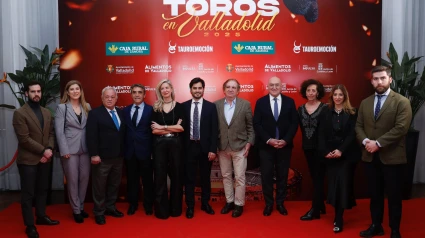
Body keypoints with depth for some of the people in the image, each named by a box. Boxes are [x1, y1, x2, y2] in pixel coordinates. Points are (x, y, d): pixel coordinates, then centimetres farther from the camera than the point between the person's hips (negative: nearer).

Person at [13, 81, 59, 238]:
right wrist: (43, 151, -15)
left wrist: (49, 150, -7)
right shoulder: (20, 113, -10)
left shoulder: (47, 113, 11)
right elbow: (24, 139, -16)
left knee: (42, 190, 16)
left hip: (45, 159, 6)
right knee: (28, 193, 4)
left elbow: (51, 133, 9)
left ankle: (41, 216, 32)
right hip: (28, 160, -6)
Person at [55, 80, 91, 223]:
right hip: (70, 149, -3)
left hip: (85, 148, 3)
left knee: (84, 178, 9)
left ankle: (81, 207, 25)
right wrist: (64, 151, -12)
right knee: (72, 180, 4)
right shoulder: (62, 107, -1)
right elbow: (59, 131, -6)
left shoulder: (87, 107, 8)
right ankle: (76, 210, 18)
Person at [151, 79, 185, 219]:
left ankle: (175, 208, 19)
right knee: (160, 176, 3)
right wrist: (172, 129, -8)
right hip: (159, 145, 1)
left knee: (176, 175, 5)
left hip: (175, 144, 0)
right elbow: (154, 130, -2)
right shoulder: (155, 108, 6)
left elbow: (181, 127, -8)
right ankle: (161, 210, 14)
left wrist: (163, 127, -7)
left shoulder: (179, 107, 4)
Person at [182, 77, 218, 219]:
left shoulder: (211, 106, 0)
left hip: (205, 147, 0)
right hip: (189, 147, 0)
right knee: (189, 178, 6)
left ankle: (205, 203, 28)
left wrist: (213, 149, -9)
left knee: (206, 177, 12)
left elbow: (214, 130, -3)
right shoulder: (184, 106, 2)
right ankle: (190, 206, 19)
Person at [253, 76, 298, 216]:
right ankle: (268, 204, 18)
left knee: (282, 175, 9)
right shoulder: (260, 102, 1)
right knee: (266, 175, 4)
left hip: (285, 145, 1)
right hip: (266, 145, -1)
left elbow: (294, 123, 1)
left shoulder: (289, 102, 3)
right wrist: (269, 140, -14)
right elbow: (257, 124, -3)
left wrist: (286, 140, -12)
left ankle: (280, 203, 23)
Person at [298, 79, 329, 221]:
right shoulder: (301, 109, 6)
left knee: (319, 178, 0)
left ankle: (315, 210, 5)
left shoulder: (324, 108, -9)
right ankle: (321, 206, 26)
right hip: (307, 147, 6)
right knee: (314, 178, 13)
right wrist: (307, 139, 4)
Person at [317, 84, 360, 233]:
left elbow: (352, 134, -8)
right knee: (333, 184, 5)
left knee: (343, 184, -4)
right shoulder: (326, 113, 7)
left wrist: (341, 150, -18)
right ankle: (338, 215, 17)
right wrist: (325, 151, -11)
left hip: (346, 155, -2)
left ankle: (339, 219, 2)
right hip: (330, 155, 3)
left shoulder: (352, 113, 0)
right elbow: (321, 134, 1)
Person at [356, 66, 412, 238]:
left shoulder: (402, 102, -6)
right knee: (374, 194, 14)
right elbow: (358, 126, 8)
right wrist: (365, 141, -12)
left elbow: (401, 128, -17)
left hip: (392, 157, -4)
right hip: (370, 156, 4)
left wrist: (378, 143, -20)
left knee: (394, 196, 8)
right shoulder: (365, 103, 10)